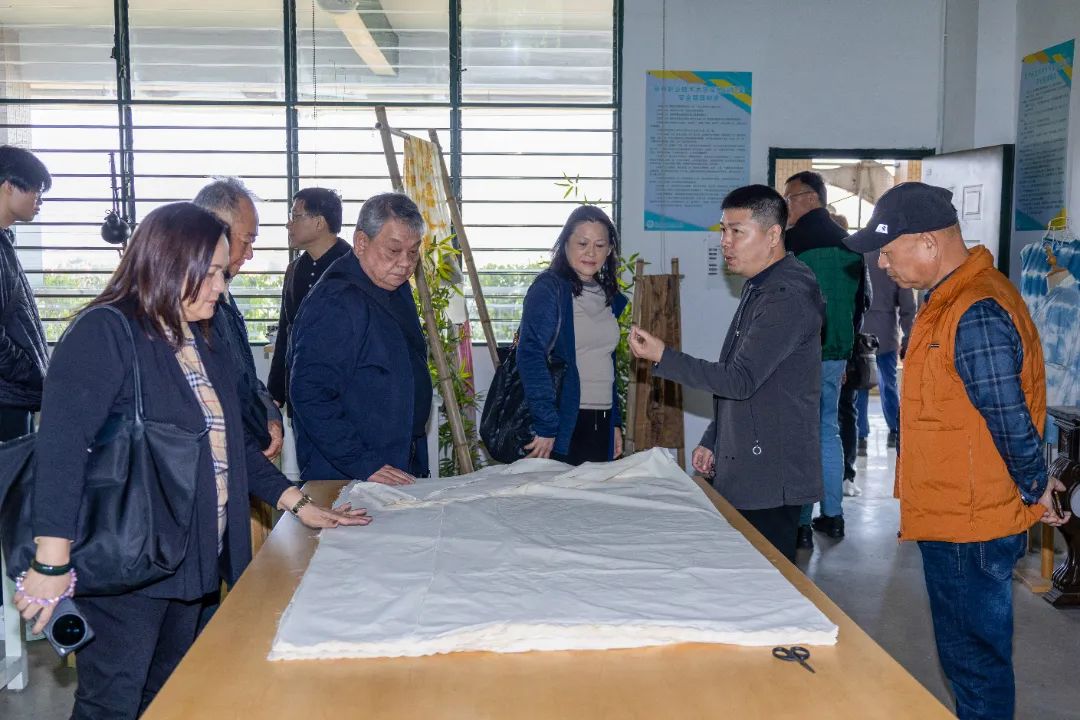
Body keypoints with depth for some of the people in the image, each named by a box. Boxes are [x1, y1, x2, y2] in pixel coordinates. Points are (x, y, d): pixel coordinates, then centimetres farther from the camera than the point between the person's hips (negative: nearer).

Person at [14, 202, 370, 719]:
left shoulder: (204, 343, 14)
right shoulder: (104, 334, -13)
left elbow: (231, 443, 20)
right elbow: (61, 446, -21)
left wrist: (297, 504, 14)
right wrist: (52, 562, -26)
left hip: (192, 560, 8)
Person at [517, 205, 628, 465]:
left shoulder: (608, 297, 15)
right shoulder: (549, 288, -8)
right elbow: (531, 355, -19)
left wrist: (615, 422, 18)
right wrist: (545, 426, -24)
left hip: (601, 425, 7)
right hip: (563, 425, -7)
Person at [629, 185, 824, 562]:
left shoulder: (786, 297, -17)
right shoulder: (759, 289, 15)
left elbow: (741, 379, -23)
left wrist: (663, 357, -26)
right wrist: (713, 441, 19)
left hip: (771, 477, -10)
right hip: (741, 470, 10)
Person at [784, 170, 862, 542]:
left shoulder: (792, 241, -12)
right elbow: (859, 303, 16)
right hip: (836, 355, 7)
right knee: (828, 431, 16)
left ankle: (800, 524, 2)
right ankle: (832, 516, 22)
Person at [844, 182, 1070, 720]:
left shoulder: (976, 314, -24)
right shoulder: (947, 301, 10)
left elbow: (1012, 421, -22)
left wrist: (1035, 491, -7)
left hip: (970, 528, -10)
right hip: (950, 518, 10)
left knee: (976, 663, 4)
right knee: (968, 657, 21)